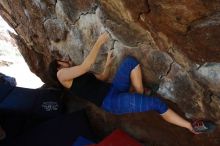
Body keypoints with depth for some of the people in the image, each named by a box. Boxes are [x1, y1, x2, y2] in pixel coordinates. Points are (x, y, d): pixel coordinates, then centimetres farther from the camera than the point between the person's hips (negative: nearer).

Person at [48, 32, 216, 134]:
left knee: (131, 61, -8)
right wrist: (99, 42, -12)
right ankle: (191, 127, -4)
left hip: (113, 89, 9)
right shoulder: (62, 75, -3)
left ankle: (141, 96, -4)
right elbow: (86, 66, -17)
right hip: (111, 101, -9)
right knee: (157, 103, -15)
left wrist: (108, 63, 16)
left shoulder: (77, 74, 24)